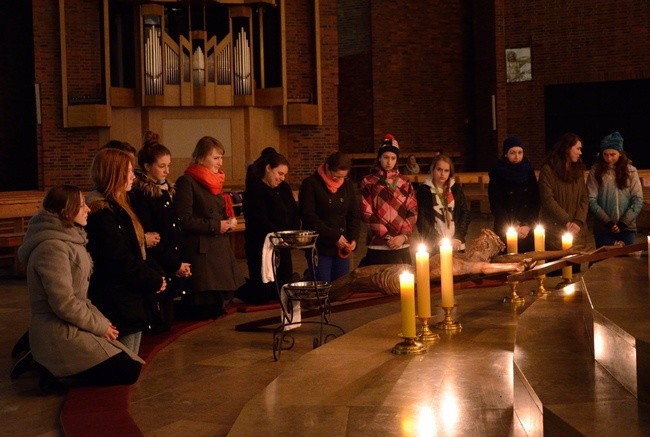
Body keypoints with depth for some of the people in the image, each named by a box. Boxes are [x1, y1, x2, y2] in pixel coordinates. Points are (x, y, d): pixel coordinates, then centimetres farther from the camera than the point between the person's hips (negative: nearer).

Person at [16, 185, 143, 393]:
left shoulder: (68, 238, 10)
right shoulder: (52, 248, -22)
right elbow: (64, 304, -25)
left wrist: (101, 321, 2)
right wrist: (101, 325, -13)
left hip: (69, 328, 10)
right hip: (61, 335, -10)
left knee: (132, 363, 12)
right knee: (128, 371, -8)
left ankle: (53, 365, 9)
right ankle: (56, 370, -3)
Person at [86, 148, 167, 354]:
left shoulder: (115, 206, 16)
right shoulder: (104, 212, -17)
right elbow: (120, 260, -21)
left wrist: (153, 277, 3)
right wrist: (154, 280, -11)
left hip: (129, 300, 10)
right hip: (118, 304, -10)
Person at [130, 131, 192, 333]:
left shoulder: (167, 189, 14)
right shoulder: (140, 194, -12)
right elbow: (147, 237, -15)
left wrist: (179, 262, 8)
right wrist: (175, 265, -13)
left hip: (172, 266, 9)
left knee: (167, 320, 11)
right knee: (158, 323, -6)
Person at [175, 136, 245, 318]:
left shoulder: (215, 182, 18)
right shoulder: (187, 182, -9)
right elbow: (183, 219, -17)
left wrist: (229, 221, 8)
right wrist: (216, 226, -14)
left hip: (221, 249, 9)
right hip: (200, 251, -9)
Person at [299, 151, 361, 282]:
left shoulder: (348, 185, 10)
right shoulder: (310, 184, -6)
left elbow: (355, 216, 13)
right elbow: (309, 217, -12)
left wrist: (354, 238, -5)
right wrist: (334, 236, -16)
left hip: (342, 248, 5)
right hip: (320, 247, -5)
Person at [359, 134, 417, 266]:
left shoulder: (405, 183, 11)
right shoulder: (369, 182, 1)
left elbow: (413, 212, 7)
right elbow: (366, 214, -4)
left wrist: (403, 236, -8)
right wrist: (387, 237, -10)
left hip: (402, 246, 3)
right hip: (378, 246, -3)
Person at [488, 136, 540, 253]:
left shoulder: (529, 171, 6)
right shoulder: (497, 173, -3)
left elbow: (535, 201, 5)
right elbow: (495, 205, -5)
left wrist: (529, 226, -7)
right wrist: (512, 228, -10)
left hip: (528, 231, 3)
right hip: (505, 231, -3)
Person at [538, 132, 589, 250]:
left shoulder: (578, 170, 13)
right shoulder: (548, 170, -5)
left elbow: (584, 198, 7)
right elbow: (548, 199, -12)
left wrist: (578, 222, -9)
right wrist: (567, 222, -15)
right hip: (555, 230, -5)